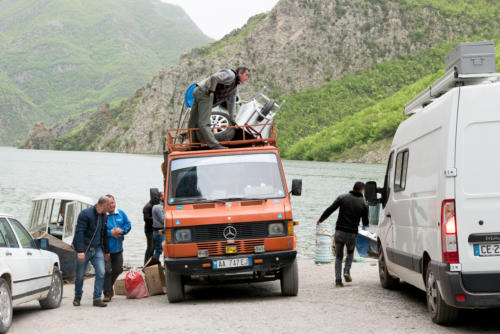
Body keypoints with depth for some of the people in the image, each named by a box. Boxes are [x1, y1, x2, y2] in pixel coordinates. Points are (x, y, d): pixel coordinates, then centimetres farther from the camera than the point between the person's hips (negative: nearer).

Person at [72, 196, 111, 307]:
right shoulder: (85, 214, -14)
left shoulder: (103, 216, 9)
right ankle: (77, 297, 28)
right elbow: (79, 233, -19)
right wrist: (80, 251, -26)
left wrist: (106, 251, 23)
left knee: (101, 272, -9)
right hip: (84, 250, -6)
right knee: (79, 275, 6)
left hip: (97, 249, 6)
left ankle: (97, 299, -4)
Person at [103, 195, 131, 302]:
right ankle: (107, 293, -4)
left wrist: (121, 230, -11)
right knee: (107, 271, -11)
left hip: (118, 249, 6)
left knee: (118, 269, 17)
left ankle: (109, 286, 41)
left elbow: (128, 225, 9)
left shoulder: (121, 214, 7)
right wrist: (110, 233, -19)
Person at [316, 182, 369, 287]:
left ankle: (338, 280, 1)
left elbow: (329, 210, -4)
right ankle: (347, 271, 4)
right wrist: (366, 223, 28)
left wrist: (320, 220, 11)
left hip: (339, 231, 0)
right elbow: (365, 223, 4)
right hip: (352, 234, 0)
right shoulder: (364, 203, -1)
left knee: (338, 256, 12)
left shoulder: (342, 197, -1)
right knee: (350, 252, 26)